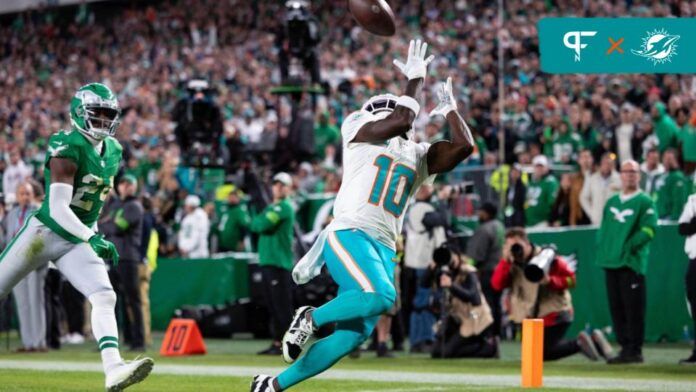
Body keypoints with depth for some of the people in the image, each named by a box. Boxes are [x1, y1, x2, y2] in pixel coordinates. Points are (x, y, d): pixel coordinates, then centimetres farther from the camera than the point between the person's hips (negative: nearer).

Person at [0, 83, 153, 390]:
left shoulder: (113, 152, 6)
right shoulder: (68, 148, -18)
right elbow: (58, 207, -24)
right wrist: (92, 239, -31)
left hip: (75, 242, 6)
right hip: (44, 232, -6)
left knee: (105, 298, -14)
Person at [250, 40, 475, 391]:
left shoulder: (419, 157, 22)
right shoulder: (361, 131, 7)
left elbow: (464, 146, 12)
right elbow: (403, 120, -9)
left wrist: (449, 110, 23)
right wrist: (415, 81, 4)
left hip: (384, 247, 7)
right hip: (350, 233, -7)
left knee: (352, 336, -2)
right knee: (381, 297, -33)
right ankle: (311, 318, -8)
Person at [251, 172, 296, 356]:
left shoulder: (284, 207, -7)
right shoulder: (271, 207, 22)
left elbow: (261, 225, -15)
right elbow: (255, 226, 18)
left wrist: (256, 221, 4)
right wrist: (259, 222, 0)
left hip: (279, 263, -9)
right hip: (267, 261, 9)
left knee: (282, 306, -11)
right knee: (273, 306, 10)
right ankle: (276, 343, 13)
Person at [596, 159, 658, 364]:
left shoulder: (645, 202, -1)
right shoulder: (611, 202, 19)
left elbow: (649, 229, -11)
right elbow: (604, 228, 24)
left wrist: (630, 246, -16)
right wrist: (601, 249, 8)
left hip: (632, 263, -7)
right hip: (610, 262, 7)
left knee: (633, 308, -8)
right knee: (616, 307, 7)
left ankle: (635, 350, -6)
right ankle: (624, 347, 13)